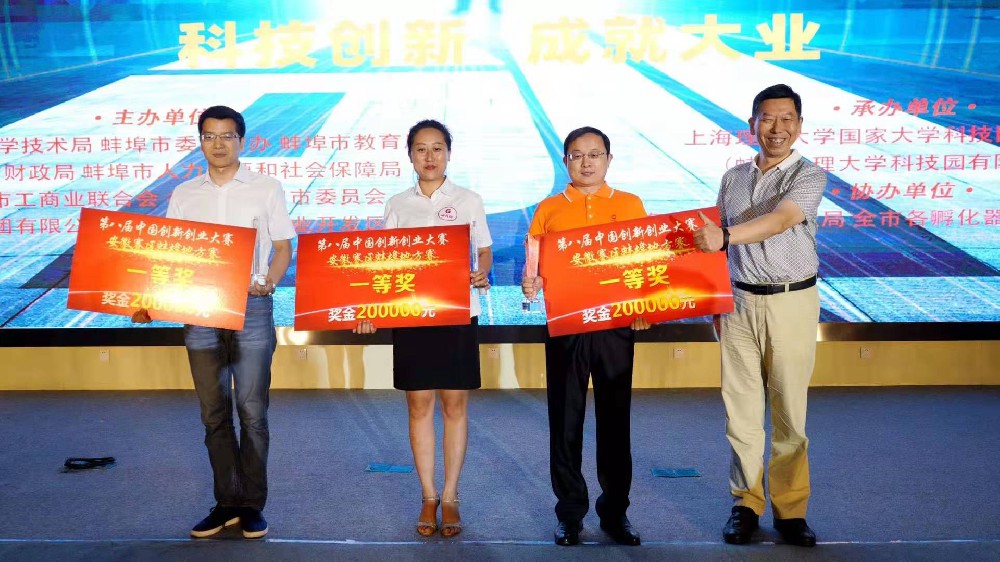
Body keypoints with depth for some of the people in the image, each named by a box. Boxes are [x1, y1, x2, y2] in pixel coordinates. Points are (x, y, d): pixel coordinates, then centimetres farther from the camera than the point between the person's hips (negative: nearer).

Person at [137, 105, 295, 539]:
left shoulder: (266, 189, 4)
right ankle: (227, 503, 19)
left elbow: (283, 247, 5)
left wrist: (269, 280, -14)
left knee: (252, 411, 0)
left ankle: (252, 505, 12)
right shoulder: (183, 195, 11)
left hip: (251, 308, -3)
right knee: (214, 413, 8)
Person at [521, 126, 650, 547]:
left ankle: (615, 511, 19)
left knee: (615, 418, 6)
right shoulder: (548, 210, 8)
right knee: (566, 420, 5)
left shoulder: (631, 205, 7)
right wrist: (530, 284, -16)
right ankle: (570, 511, 17)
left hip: (616, 325, 0)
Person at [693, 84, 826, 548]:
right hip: (739, 301, 3)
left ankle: (790, 509, 12)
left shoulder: (809, 176, -3)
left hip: (792, 303, -3)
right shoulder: (732, 179, 12)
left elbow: (780, 221, -23)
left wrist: (725, 235, -37)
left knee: (789, 412, 1)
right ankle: (745, 502, 14)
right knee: (741, 409, 3)